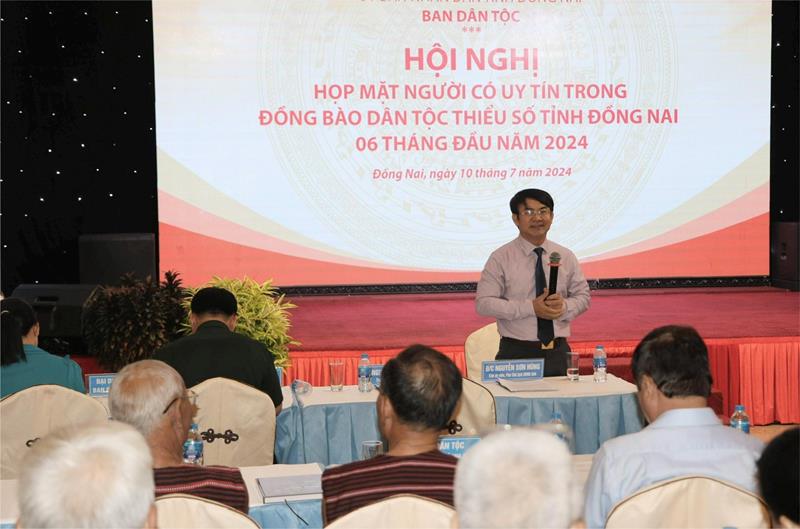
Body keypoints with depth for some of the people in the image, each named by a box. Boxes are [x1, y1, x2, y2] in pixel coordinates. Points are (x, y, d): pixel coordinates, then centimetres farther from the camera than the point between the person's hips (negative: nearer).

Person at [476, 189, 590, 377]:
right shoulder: (501, 258, -2)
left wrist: (564, 306, -10)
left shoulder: (566, 257, 9)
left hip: (558, 353, 3)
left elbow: (583, 296, 14)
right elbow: (483, 303, -9)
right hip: (516, 354, -3)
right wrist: (530, 308, -17)